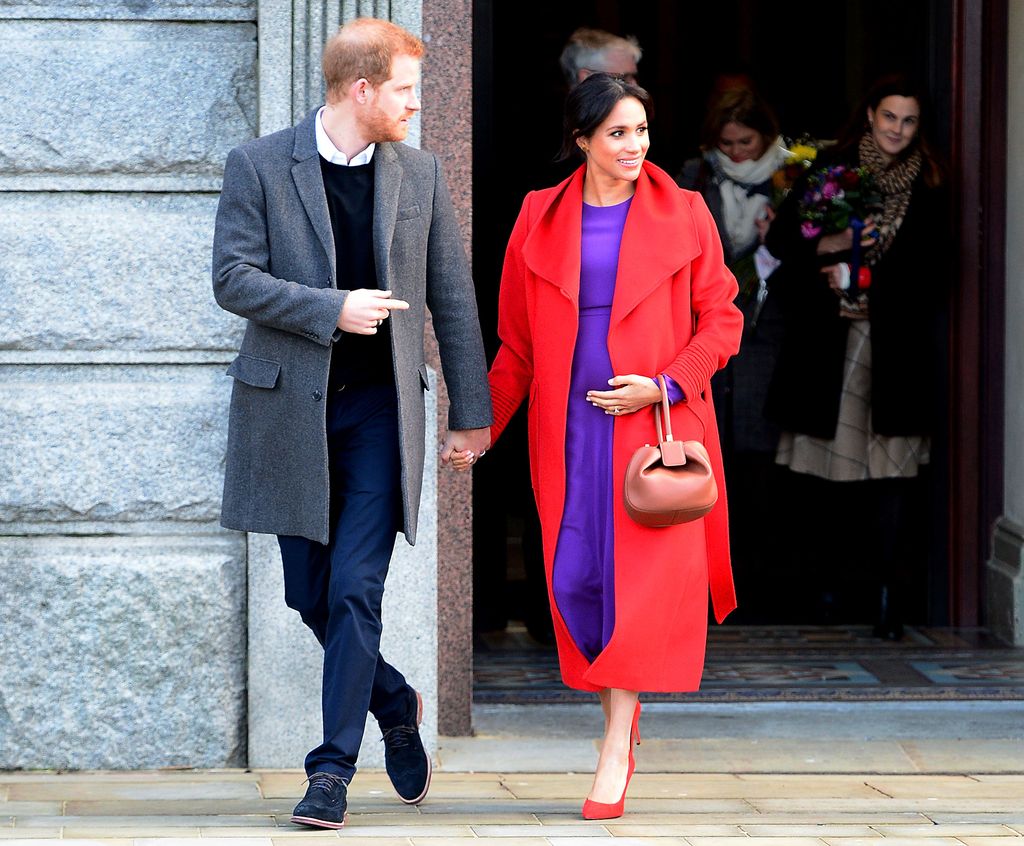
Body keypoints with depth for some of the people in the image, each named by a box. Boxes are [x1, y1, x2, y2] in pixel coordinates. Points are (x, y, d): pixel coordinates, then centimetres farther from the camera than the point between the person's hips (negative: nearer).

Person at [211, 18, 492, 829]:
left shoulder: (418, 174, 5)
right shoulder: (259, 166, -4)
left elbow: (453, 296, 9)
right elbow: (234, 278, -9)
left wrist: (471, 412, 8)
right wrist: (331, 309, -19)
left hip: (380, 406, 0)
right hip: (290, 406, 0)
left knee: (355, 593, -9)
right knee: (310, 594, 8)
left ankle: (334, 768, -5)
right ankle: (394, 702, 32)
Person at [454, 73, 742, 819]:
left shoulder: (683, 215, 1)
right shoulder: (541, 220, 6)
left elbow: (721, 318, 2)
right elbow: (518, 342, 11)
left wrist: (664, 386, -11)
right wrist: (483, 429, 6)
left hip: (655, 424, -2)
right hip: (569, 431, 2)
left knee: (640, 576, -7)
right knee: (576, 577, -1)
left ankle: (617, 747, -5)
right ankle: (618, 701, 16)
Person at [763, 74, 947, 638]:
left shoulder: (926, 189, 7)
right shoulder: (830, 170, 5)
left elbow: (931, 274, 5)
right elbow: (781, 241, 3)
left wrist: (866, 279, -7)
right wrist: (829, 246, -15)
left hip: (897, 352, 0)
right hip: (832, 345, 0)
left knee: (891, 469, -8)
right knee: (833, 466, 4)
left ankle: (889, 596, -9)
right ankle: (821, 569, 26)